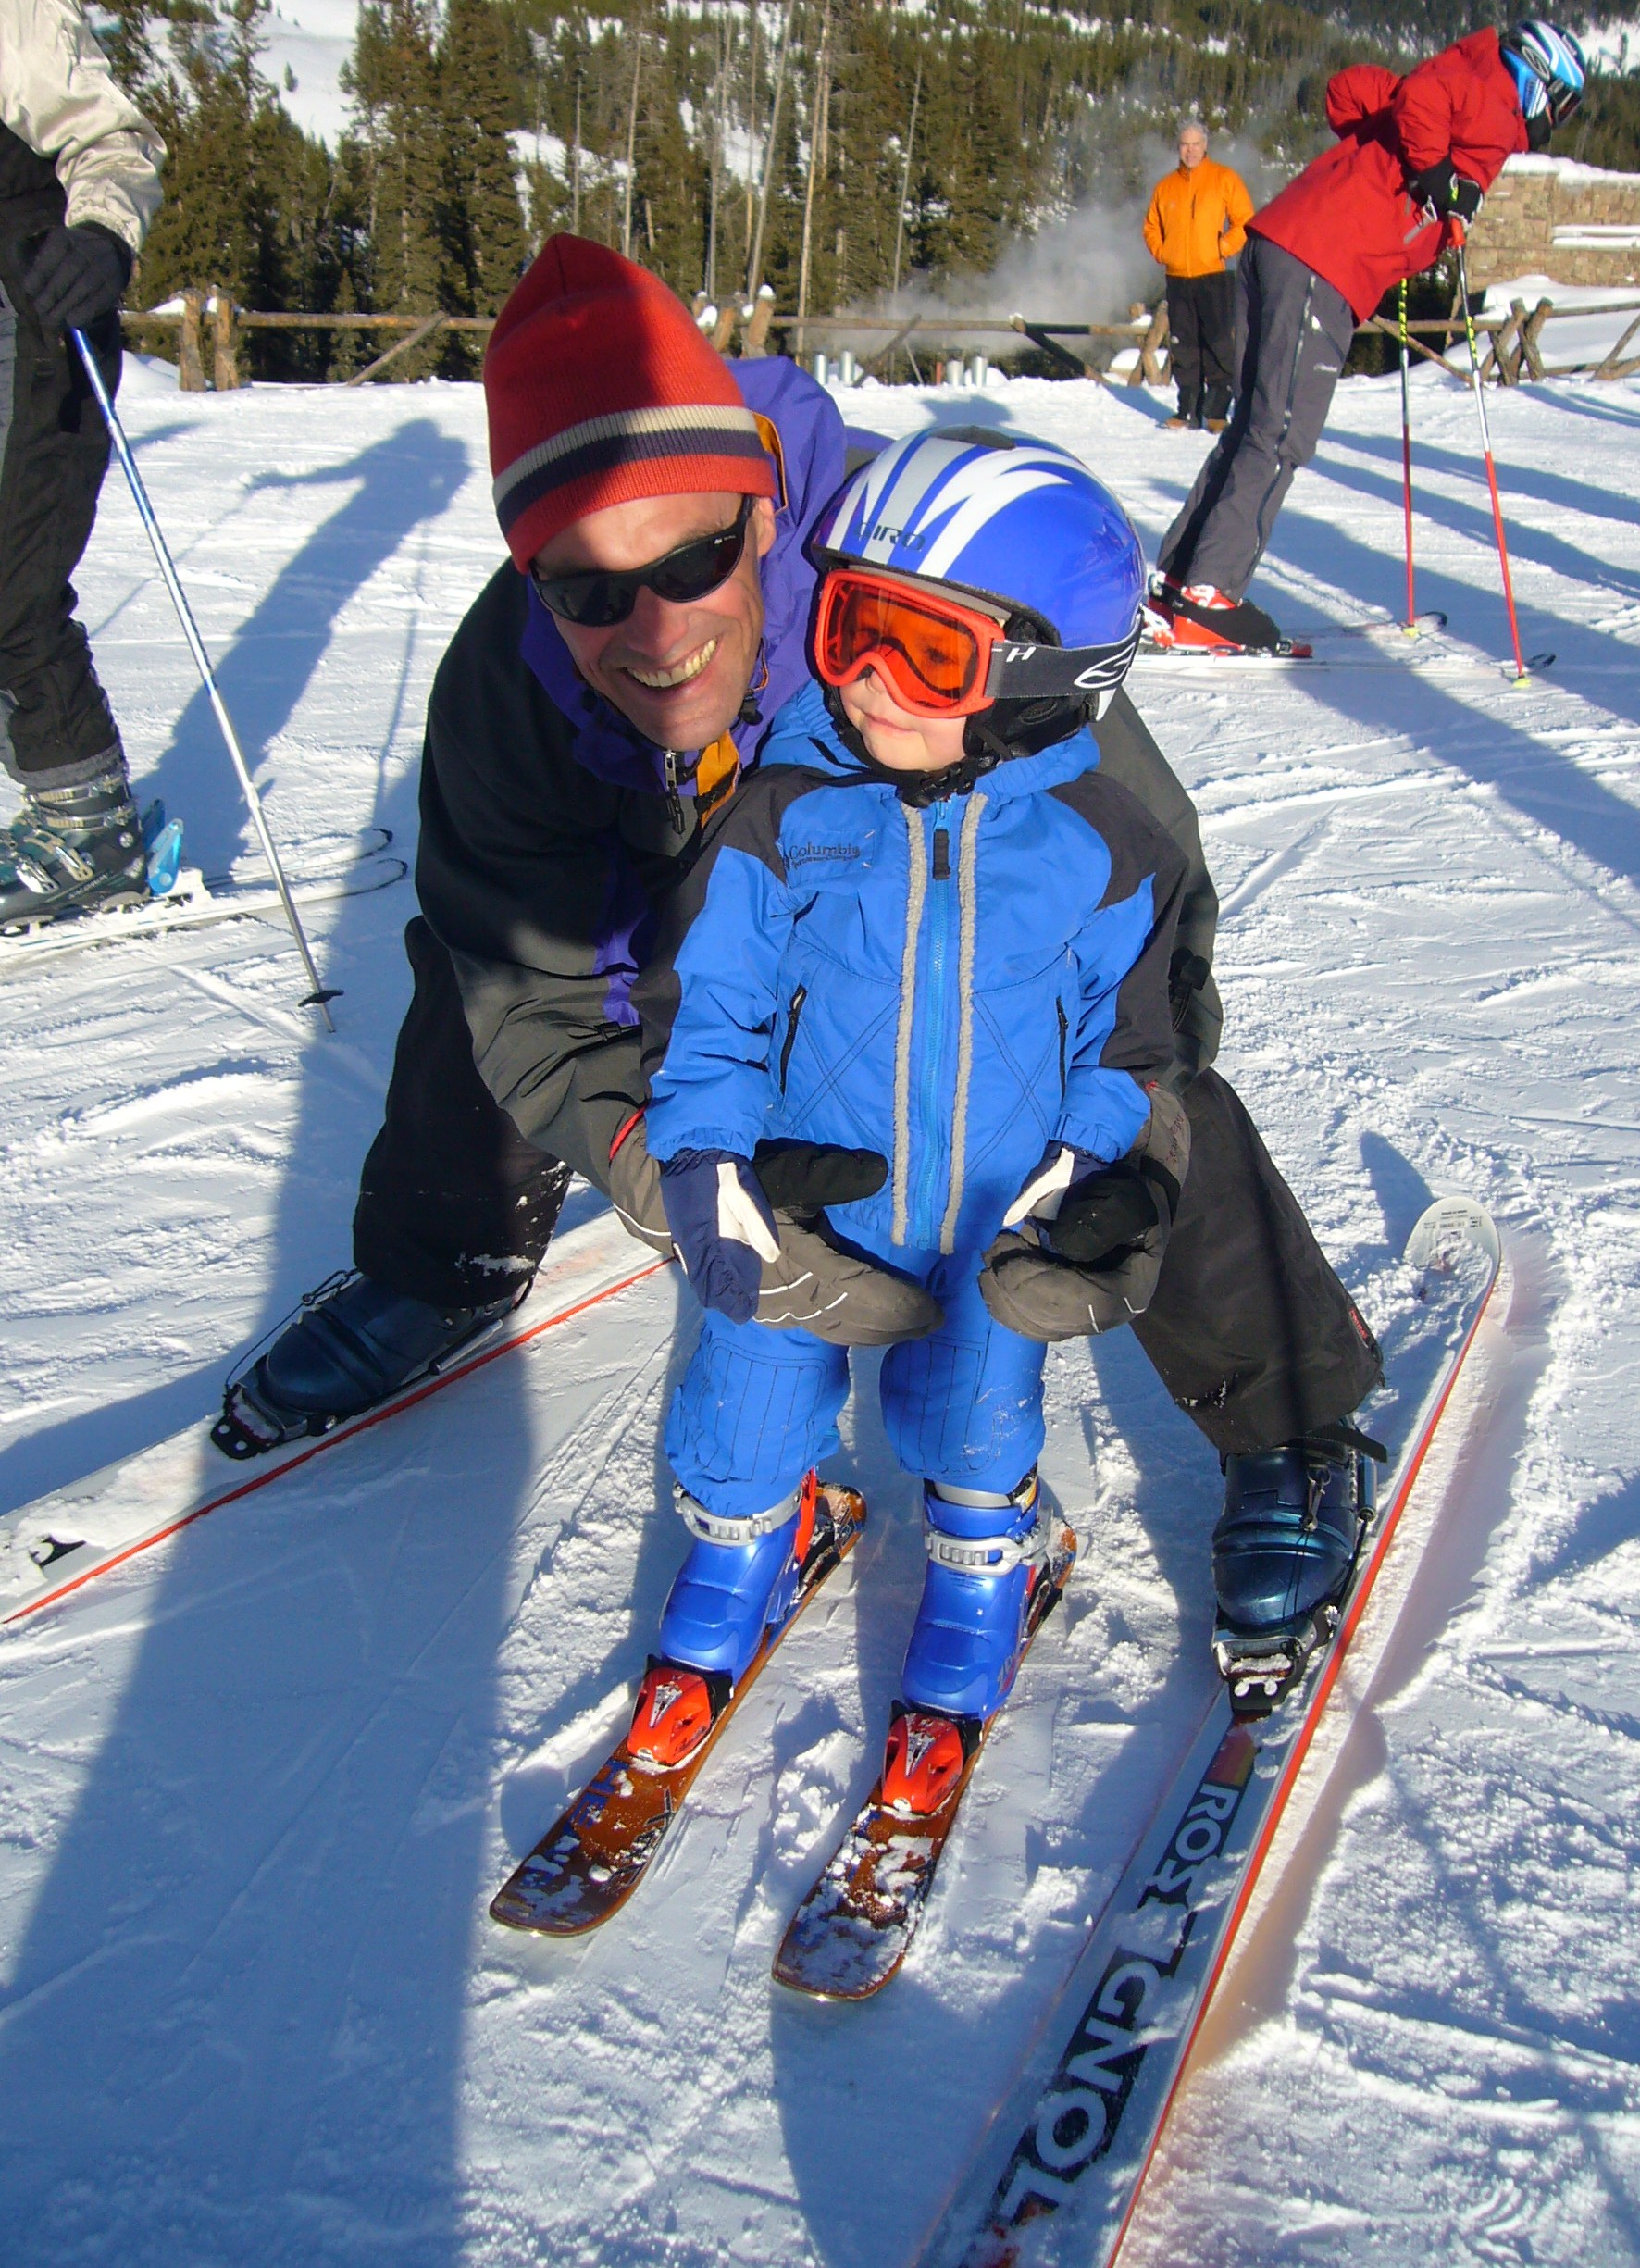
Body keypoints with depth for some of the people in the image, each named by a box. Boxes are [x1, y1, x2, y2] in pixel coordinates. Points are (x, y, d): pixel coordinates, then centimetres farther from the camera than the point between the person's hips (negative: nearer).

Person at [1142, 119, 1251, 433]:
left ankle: (1217, 410, -5)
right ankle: (1188, 409, 12)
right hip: (1177, 277, 4)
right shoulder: (1166, 186, 12)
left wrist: (1224, 248, -12)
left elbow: (1245, 222, -1)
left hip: (1215, 276, -4)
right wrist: (1160, 251, 6)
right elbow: (1151, 225, 22)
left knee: (1218, 345, -8)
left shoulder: (1225, 179, 1)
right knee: (1183, 346, 6)